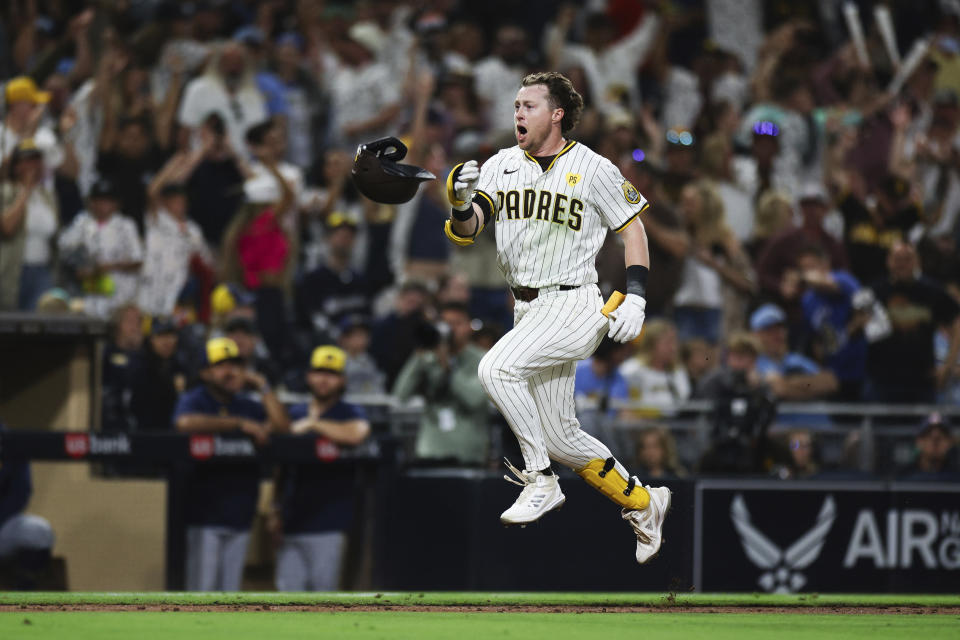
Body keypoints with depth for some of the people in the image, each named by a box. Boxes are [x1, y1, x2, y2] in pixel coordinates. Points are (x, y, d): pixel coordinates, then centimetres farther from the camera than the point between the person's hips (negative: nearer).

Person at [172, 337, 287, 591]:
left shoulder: (247, 406, 15)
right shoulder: (194, 400, -2)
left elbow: (281, 425, 3)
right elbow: (186, 422, -26)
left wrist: (262, 386, 4)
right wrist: (240, 424, -22)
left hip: (239, 516, 6)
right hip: (203, 515, -6)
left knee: (229, 593, 7)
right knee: (201, 590, -9)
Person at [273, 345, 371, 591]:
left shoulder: (350, 413, 2)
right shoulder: (294, 414, 17)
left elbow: (357, 433, -24)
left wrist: (313, 425, -14)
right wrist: (276, 509, 15)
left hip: (328, 524, -5)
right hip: (292, 522, 5)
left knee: (323, 587, -5)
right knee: (289, 587, 2)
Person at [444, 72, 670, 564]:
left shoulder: (593, 169, -7)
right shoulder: (502, 166, 5)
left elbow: (632, 227, 2)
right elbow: (464, 231, -4)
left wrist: (635, 298, -9)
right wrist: (461, 204, -27)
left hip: (574, 306, -6)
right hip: (528, 313, 6)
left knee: (497, 368, -29)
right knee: (560, 438, 10)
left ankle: (541, 481, -18)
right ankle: (643, 503, 29)